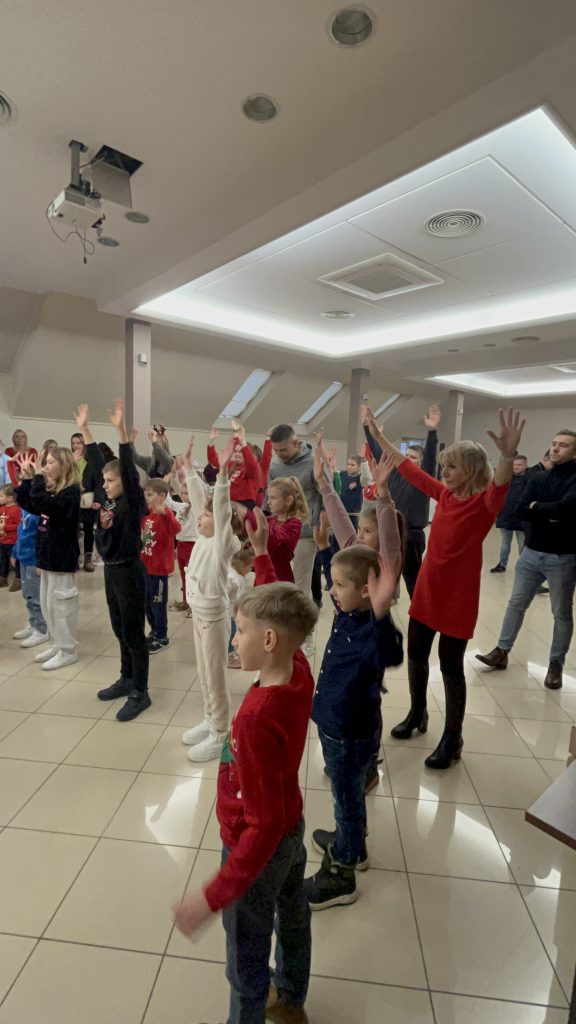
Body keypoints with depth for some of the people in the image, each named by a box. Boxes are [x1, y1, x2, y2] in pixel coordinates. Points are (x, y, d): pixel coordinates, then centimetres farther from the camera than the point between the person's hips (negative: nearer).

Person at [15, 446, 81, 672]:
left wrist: (37, 477, -26)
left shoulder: (71, 491, -17)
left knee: (60, 604, 0)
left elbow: (42, 505, -31)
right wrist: (26, 478, 4)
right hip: (48, 555, 9)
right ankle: (57, 645, 30)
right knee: (47, 604, 16)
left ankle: (68, 650, 14)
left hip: (62, 558, -9)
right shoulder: (51, 489, 10)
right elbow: (24, 502, 14)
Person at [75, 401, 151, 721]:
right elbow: (98, 461, 9)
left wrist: (121, 429, -34)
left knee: (134, 634, 2)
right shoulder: (109, 500, 5)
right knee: (120, 632, 19)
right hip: (111, 571, 8)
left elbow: (129, 468, -27)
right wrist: (84, 428, 10)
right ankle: (127, 680, 35)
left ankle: (140, 693, 15)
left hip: (130, 573, -8)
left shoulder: (133, 502, -14)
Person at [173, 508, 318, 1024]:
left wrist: (214, 896, -27)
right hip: (293, 829, 8)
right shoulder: (300, 671, -19)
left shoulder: (258, 717, -40)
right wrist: (261, 552, 4)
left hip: (258, 847, -8)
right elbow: (277, 610, -1)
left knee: (247, 961, 19)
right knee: (293, 917, 32)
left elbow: (264, 825, -33)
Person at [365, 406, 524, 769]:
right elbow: (410, 468, 10)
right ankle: (417, 714, 40)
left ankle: (453, 739, 26)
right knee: (416, 656, 17)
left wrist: (509, 454, -59)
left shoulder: (484, 503, -15)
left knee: (451, 667, 6)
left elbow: (500, 487, -38)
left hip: (458, 598, -6)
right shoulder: (444, 494, 3)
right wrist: (379, 436, 13)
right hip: (426, 591, 7)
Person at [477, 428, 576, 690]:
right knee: (516, 604, 11)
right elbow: (521, 511, -4)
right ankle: (502, 652, 23)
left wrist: (537, 508, -11)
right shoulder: (538, 478, 6)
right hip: (531, 553, 5)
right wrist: (552, 514, -17)